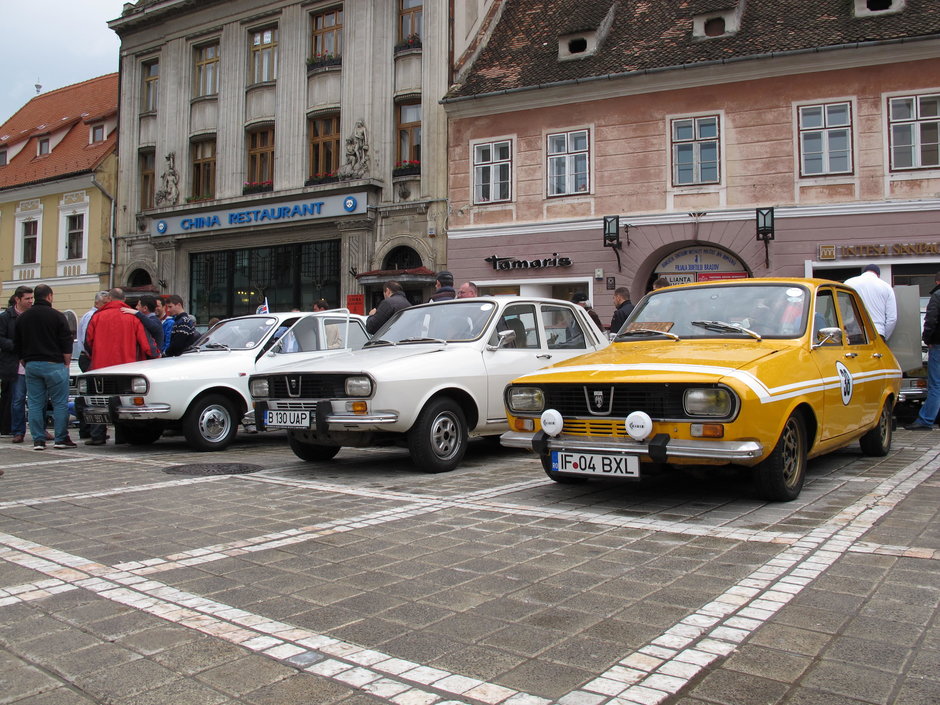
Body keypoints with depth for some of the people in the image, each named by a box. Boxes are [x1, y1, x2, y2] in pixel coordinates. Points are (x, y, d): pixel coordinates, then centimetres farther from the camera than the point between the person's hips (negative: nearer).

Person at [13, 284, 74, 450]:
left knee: (35, 404, 8)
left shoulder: (22, 317, 11)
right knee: (60, 403, 0)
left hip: (31, 365, 5)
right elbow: (67, 344, -8)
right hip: (54, 365, -5)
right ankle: (60, 438, 0)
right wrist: (66, 364, 1)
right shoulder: (57, 316, -6)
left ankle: (38, 440, 7)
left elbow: (17, 345, 16)